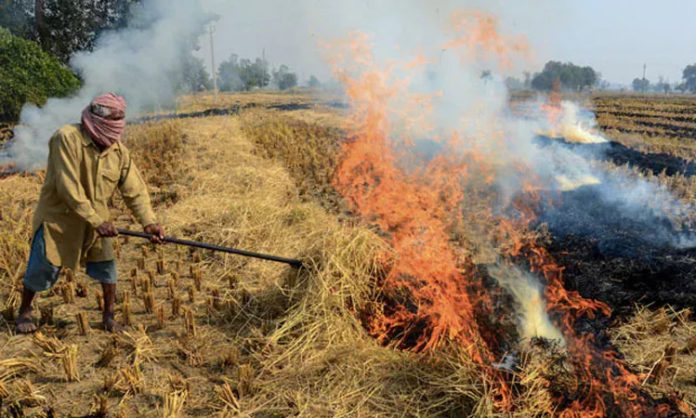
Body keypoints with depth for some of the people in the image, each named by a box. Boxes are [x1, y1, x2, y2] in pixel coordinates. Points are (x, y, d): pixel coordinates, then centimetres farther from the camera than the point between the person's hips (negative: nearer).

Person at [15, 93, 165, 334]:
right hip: (59, 216, -4)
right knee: (42, 268, 1)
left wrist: (149, 222, -21)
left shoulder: (119, 151, -7)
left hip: (96, 219, 4)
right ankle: (25, 311, 28)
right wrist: (97, 221, -29)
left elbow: (135, 190, -7)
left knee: (107, 267, 1)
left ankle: (109, 316, 21)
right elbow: (68, 187, -27)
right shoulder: (67, 138, -23)